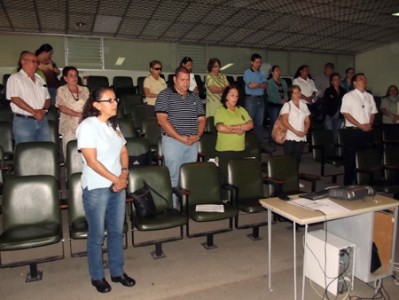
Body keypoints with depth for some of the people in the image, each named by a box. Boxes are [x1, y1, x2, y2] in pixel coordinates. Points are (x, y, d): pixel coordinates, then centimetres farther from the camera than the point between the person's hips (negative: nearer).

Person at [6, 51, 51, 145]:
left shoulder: (40, 79, 19)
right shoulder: (15, 78, 0)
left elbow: (47, 99, 17)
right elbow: (15, 98, -11)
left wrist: (43, 110, -5)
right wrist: (34, 112, -17)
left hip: (42, 120, 6)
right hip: (23, 121, -5)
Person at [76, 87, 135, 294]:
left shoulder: (113, 125, 10)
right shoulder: (87, 126, -12)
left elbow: (123, 151, 13)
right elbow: (91, 161, -18)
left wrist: (124, 174, -4)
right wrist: (115, 179, -14)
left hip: (118, 186, 6)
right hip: (96, 188, -6)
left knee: (117, 231, 14)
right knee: (97, 234, 7)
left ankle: (117, 272, 30)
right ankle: (97, 277, 25)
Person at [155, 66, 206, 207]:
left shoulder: (195, 97, 13)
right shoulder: (165, 95, -3)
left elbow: (201, 119, 14)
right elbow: (162, 120, -12)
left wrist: (197, 135, -6)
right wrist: (180, 138, -17)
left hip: (192, 143, 5)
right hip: (173, 142, -5)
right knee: (173, 177, -1)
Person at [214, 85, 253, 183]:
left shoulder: (241, 110, 15)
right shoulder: (220, 111, -2)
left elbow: (250, 124, 4)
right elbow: (220, 128, -17)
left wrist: (234, 127, -10)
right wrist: (237, 131, -8)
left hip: (240, 149, 5)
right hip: (225, 149, -5)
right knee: (225, 176, -4)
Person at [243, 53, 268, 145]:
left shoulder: (262, 73, 14)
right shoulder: (247, 72, 0)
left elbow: (266, 85, 1)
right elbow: (250, 85, -14)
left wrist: (256, 84, -14)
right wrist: (261, 84, -5)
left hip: (261, 99, 5)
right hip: (251, 99, -5)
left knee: (259, 122, 8)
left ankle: (260, 143, 13)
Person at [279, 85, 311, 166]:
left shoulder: (304, 105, 13)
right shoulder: (287, 105, 0)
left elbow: (307, 121, 14)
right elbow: (284, 121, -9)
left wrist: (305, 131, -5)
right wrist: (295, 131, -14)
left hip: (301, 138, 4)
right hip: (290, 137, -4)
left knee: (297, 159, 5)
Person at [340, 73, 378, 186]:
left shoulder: (369, 96, 13)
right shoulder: (348, 96, -3)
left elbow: (373, 112, 16)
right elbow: (346, 114, -10)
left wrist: (370, 124, -3)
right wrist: (360, 125, -13)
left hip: (367, 131, 5)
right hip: (352, 131, -5)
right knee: (350, 158, -1)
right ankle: (348, 183, 9)